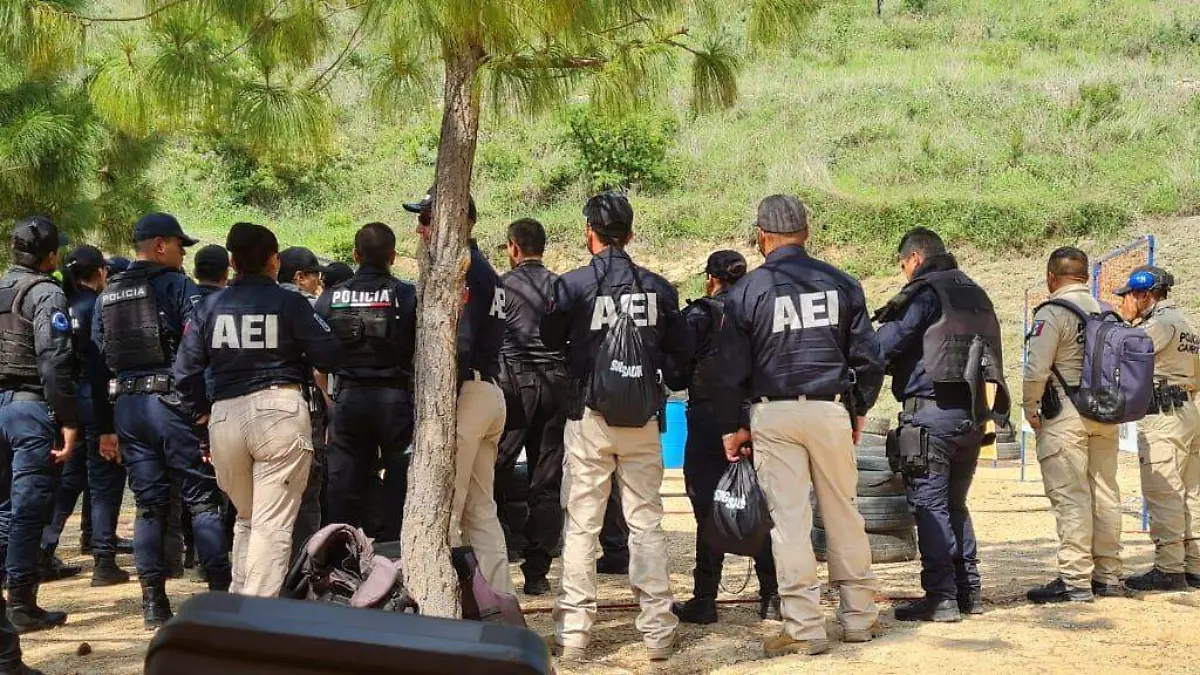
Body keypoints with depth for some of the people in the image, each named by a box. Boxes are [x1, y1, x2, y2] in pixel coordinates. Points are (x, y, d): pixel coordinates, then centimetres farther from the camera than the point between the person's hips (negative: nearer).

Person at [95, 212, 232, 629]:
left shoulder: (107, 295, 15)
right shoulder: (177, 285, -3)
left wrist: (105, 427, 16)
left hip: (126, 405, 6)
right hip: (172, 402, -6)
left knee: (148, 504, 10)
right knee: (203, 499, 1)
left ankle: (153, 602, 9)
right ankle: (220, 591, -1)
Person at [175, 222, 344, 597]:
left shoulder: (211, 307, 7)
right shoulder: (289, 303, -2)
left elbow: (185, 372, 5)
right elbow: (331, 357, -4)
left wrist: (203, 409, 18)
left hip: (225, 415, 4)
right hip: (279, 410, -4)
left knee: (246, 519, 21)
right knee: (272, 524, -2)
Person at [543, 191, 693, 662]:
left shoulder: (574, 284, -8)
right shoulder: (656, 287, 0)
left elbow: (550, 340, 7)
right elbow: (682, 349, 6)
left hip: (592, 418, -2)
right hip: (643, 420, 2)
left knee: (581, 525, 4)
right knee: (646, 522, 8)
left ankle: (574, 631, 4)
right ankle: (659, 630, 8)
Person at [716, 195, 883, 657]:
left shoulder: (748, 291, -2)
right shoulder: (841, 283, 5)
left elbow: (731, 369, -1)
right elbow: (868, 356, 6)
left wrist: (731, 427, 8)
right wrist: (859, 410, 18)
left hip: (774, 415, -2)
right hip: (831, 411, 3)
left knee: (789, 519, -1)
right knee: (844, 514, 11)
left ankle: (804, 627, 0)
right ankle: (859, 616, 18)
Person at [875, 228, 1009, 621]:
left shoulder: (925, 292, -7)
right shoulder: (976, 294, 19)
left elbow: (885, 346, -10)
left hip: (932, 409, -8)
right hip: (973, 412, 8)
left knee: (929, 505, -4)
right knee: (955, 504, 17)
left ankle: (941, 597, -6)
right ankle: (969, 591, 18)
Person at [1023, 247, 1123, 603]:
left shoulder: (1052, 313, -11)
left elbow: (1036, 369, -16)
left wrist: (1030, 409, -2)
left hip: (1065, 417, -7)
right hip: (1106, 417, 7)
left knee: (1070, 498, -5)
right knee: (1105, 494, 11)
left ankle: (1075, 581, -6)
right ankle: (1108, 576, 18)